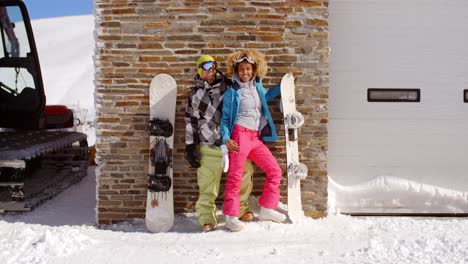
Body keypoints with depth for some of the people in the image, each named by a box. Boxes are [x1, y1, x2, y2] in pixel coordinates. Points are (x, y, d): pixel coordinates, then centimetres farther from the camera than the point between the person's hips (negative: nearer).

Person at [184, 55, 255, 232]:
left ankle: (241, 208, 32)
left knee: (244, 173, 10)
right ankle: (207, 218, 10)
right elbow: (190, 121, 7)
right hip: (209, 146, -2)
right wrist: (190, 147, 3)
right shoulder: (195, 94, 5)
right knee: (207, 186, -4)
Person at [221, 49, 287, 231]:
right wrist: (226, 139, -14)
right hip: (240, 134, -6)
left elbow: (267, 96, 39)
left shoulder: (257, 86, 16)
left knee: (274, 170, 6)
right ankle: (231, 216, -1)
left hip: (256, 137, 7)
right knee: (235, 175, -8)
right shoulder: (232, 91, 0)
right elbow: (225, 117, -1)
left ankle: (266, 209, 17)